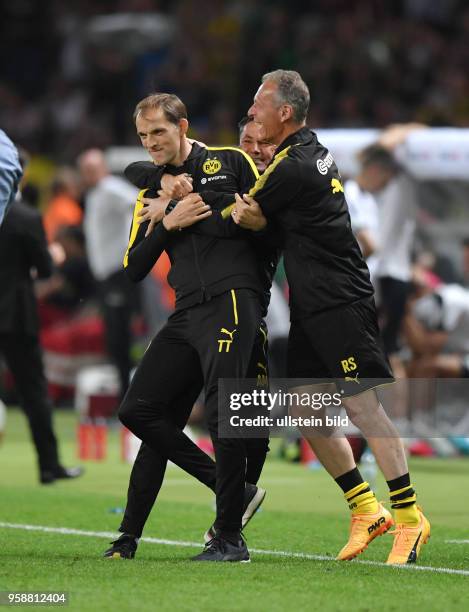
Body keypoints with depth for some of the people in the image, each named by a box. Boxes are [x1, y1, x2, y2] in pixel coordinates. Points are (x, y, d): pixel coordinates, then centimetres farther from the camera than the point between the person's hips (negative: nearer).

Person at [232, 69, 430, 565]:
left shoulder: (293, 169, -16)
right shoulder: (312, 151, 13)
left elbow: (244, 217, -4)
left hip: (340, 302, -10)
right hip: (311, 309, 10)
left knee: (361, 405, -10)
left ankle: (409, 517, -7)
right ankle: (365, 510, 14)